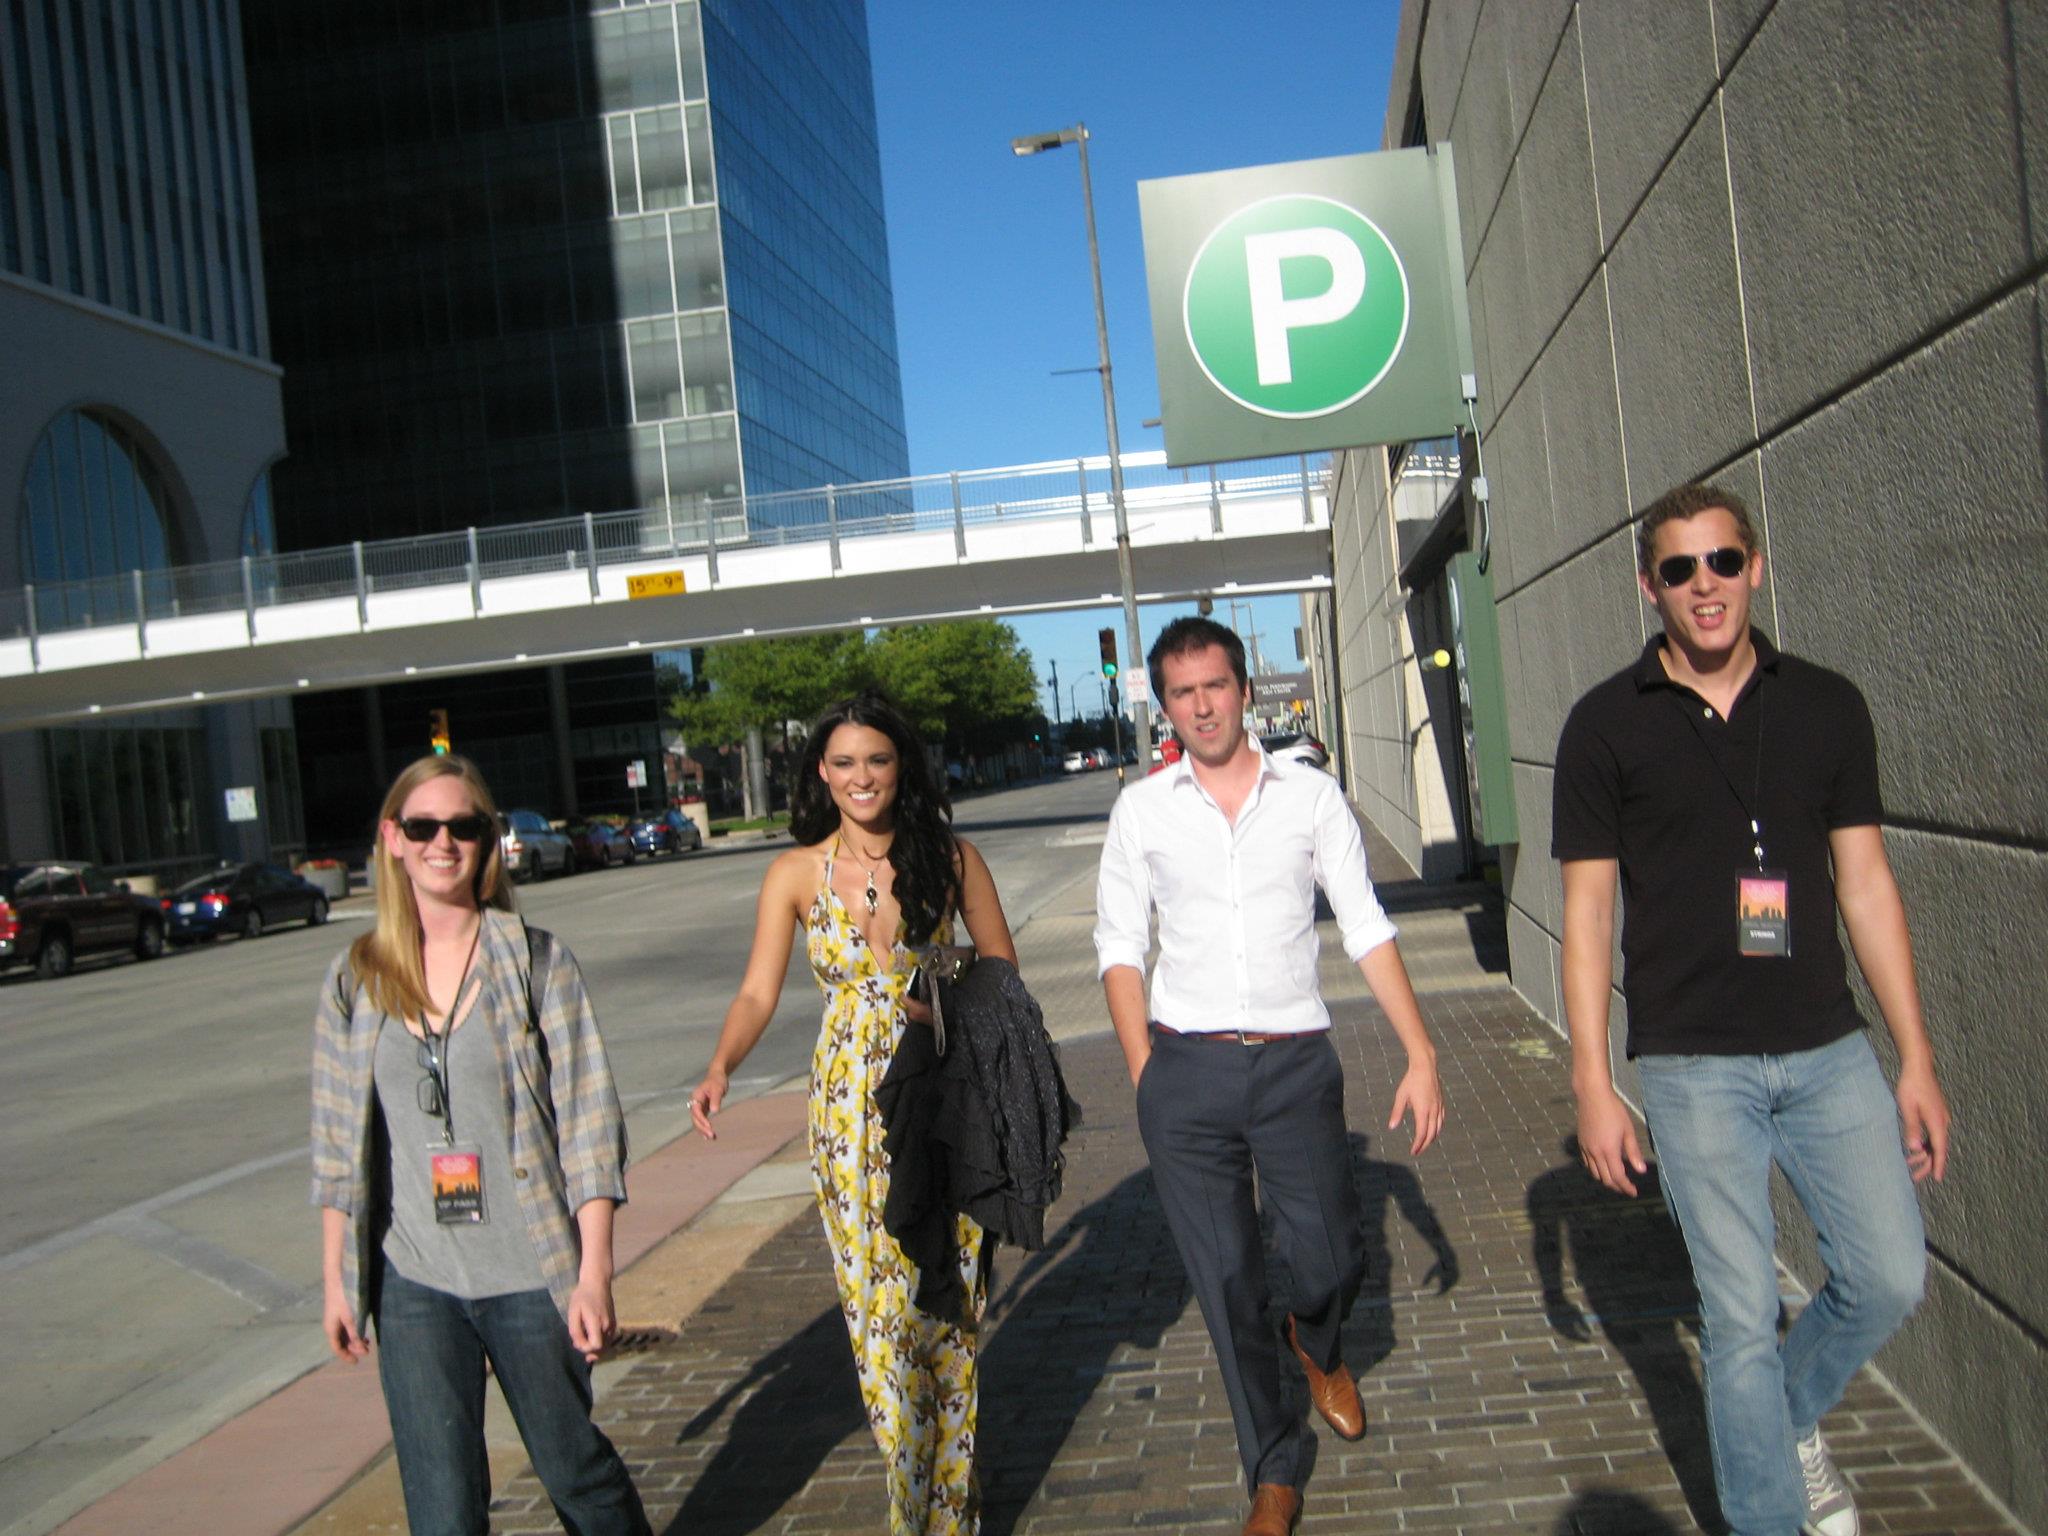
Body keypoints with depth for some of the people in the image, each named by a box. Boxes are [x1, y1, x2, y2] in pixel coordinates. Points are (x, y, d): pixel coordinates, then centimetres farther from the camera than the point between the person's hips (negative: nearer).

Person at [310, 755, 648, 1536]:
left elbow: (589, 1120, -8)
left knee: (576, 1471, 14)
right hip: (413, 1287, 2)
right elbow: (337, 1143, 8)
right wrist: (335, 1278, 7)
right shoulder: (355, 979, 3)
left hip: (529, 1275, -2)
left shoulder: (536, 960, -6)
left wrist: (594, 1272, -11)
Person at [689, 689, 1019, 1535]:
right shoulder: (796, 875, 0)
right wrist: (721, 1067, -21)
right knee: (878, 1311, 2)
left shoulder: (948, 856, -1)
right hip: (849, 1108, 0)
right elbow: (758, 994, -4)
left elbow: (1002, 968, 7)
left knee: (945, 1301, 6)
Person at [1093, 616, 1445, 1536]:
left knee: (1332, 1259, 4)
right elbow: (1121, 947, 5)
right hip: (1187, 1070, 0)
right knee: (1226, 1283, 6)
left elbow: (1366, 930, 3)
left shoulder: (1310, 795, 3)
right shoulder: (1141, 810, 4)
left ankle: (1317, 1346, 42)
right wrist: (1146, 1077, -2)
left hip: (1297, 1062, 0)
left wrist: (1421, 1054, -3)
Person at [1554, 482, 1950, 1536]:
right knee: (1741, 1316, 4)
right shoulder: (1607, 724, -4)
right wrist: (1593, 1085, -6)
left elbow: (1864, 884, 7)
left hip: (1828, 1051, 3)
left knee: (1891, 1279, 7)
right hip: (1692, 1066, -3)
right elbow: (1588, 912, -3)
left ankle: (1791, 1418, 37)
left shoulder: (1826, 706, 4)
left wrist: (1916, 1059, 5)